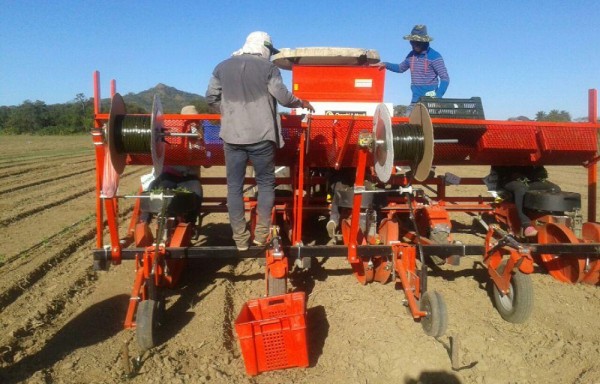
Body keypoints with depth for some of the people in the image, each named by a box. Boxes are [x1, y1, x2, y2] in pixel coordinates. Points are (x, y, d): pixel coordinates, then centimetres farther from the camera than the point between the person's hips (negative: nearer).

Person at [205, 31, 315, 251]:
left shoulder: (222, 67, 11)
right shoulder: (268, 67, 0)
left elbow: (211, 98, 9)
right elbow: (283, 98, -3)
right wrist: (301, 103, 15)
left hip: (232, 135, 3)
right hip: (260, 136, -2)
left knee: (234, 186, 8)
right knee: (266, 183, 11)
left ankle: (240, 238, 9)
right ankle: (261, 233, 7)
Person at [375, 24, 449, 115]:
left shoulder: (435, 57, -8)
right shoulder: (411, 55, 10)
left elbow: (445, 79, -10)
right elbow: (401, 68, 29)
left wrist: (437, 97, -21)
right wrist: (385, 65, 14)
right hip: (415, 101, 6)